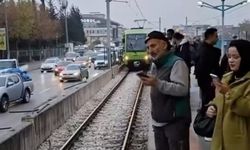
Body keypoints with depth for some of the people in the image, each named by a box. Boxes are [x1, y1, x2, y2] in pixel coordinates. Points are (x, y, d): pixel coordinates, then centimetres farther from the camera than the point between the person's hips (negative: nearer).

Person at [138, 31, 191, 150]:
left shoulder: (176, 63, -13)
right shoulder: (155, 65, 15)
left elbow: (182, 89, -25)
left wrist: (157, 83, -29)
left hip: (175, 121, -8)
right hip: (158, 121, 8)